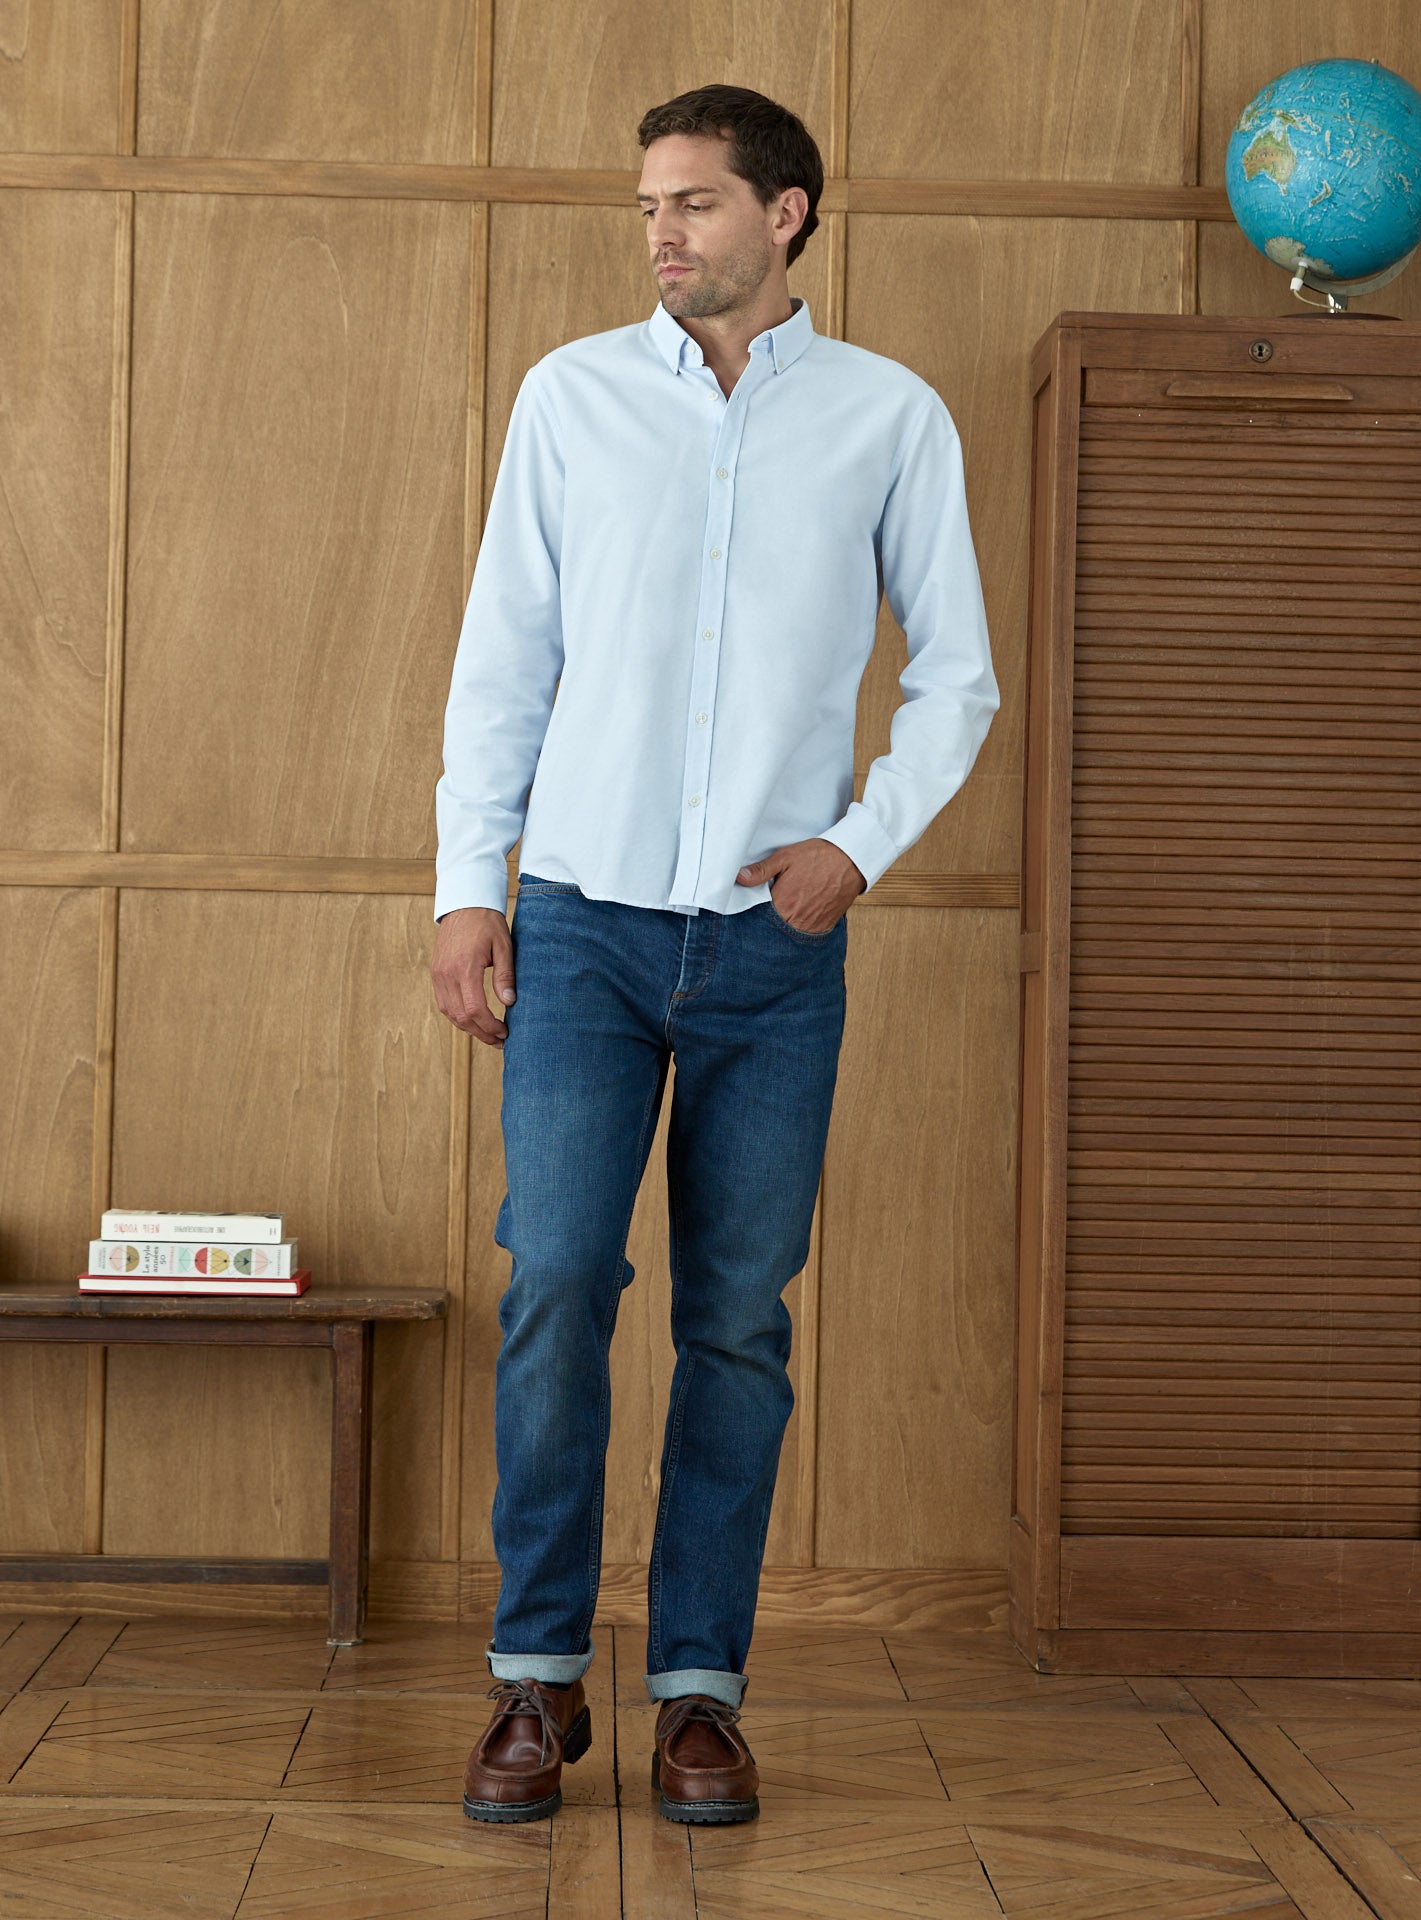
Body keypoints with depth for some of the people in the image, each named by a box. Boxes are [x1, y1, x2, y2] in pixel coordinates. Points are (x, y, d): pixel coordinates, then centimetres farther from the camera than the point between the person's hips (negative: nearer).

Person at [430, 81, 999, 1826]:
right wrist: (465, 882, 1)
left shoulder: (891, 418, 5)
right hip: (584, 918, 0)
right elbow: (504, 655, 8)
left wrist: (863, 844, -7)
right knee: (555, 1287, -7)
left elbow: (955, 677, 8)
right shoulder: (572, 394, 7)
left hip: (774, 947, 0)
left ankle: (700, 1687, 13)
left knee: (737, 1319, 2)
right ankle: (538, 1676, 7)